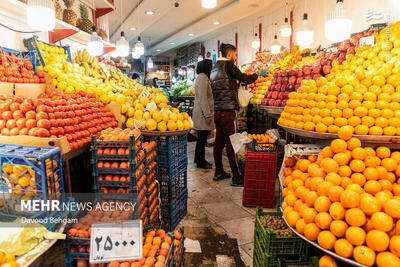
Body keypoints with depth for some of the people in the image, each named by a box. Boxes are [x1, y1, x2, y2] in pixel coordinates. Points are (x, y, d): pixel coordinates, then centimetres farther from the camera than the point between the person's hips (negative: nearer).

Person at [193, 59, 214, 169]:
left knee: (202, 137, 15)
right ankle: (201, 162, 6)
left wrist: (209, 113, 22)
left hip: (203, 112, 10)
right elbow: (202, 98, -21)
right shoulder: (202, 78, -14)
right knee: (202, 137, -3)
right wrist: (207, 115, -21)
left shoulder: (204, 78, 18)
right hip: (203, 112, -10)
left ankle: (200, 159, 24)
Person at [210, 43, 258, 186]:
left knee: (219, 142, 13)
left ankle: (219, 172, 23)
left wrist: (237, 83, 24)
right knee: (231, 143, -6)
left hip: (217, 110, 9)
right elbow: (245, 79, -10)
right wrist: (258, 74, 7)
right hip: (228, 110, -9)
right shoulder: (227, 64, -6)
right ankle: (236, 177, -1)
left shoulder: (215, 67, 20)